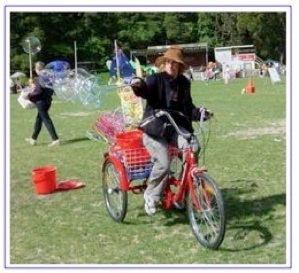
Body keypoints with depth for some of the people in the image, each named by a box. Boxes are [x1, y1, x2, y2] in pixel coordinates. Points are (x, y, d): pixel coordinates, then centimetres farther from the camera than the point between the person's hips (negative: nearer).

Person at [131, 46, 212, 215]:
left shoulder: (184, 83, 13)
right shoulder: (155, 79, -3)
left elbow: (188, 107, 20)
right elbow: (145, 91, -24)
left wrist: (199, 113, 0)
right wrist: (138, 85, -47)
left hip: (176, 126, 4)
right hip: (155, 127, -4)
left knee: (194, 147, -23)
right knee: (163, 163, -21)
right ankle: (151, 197, 4)